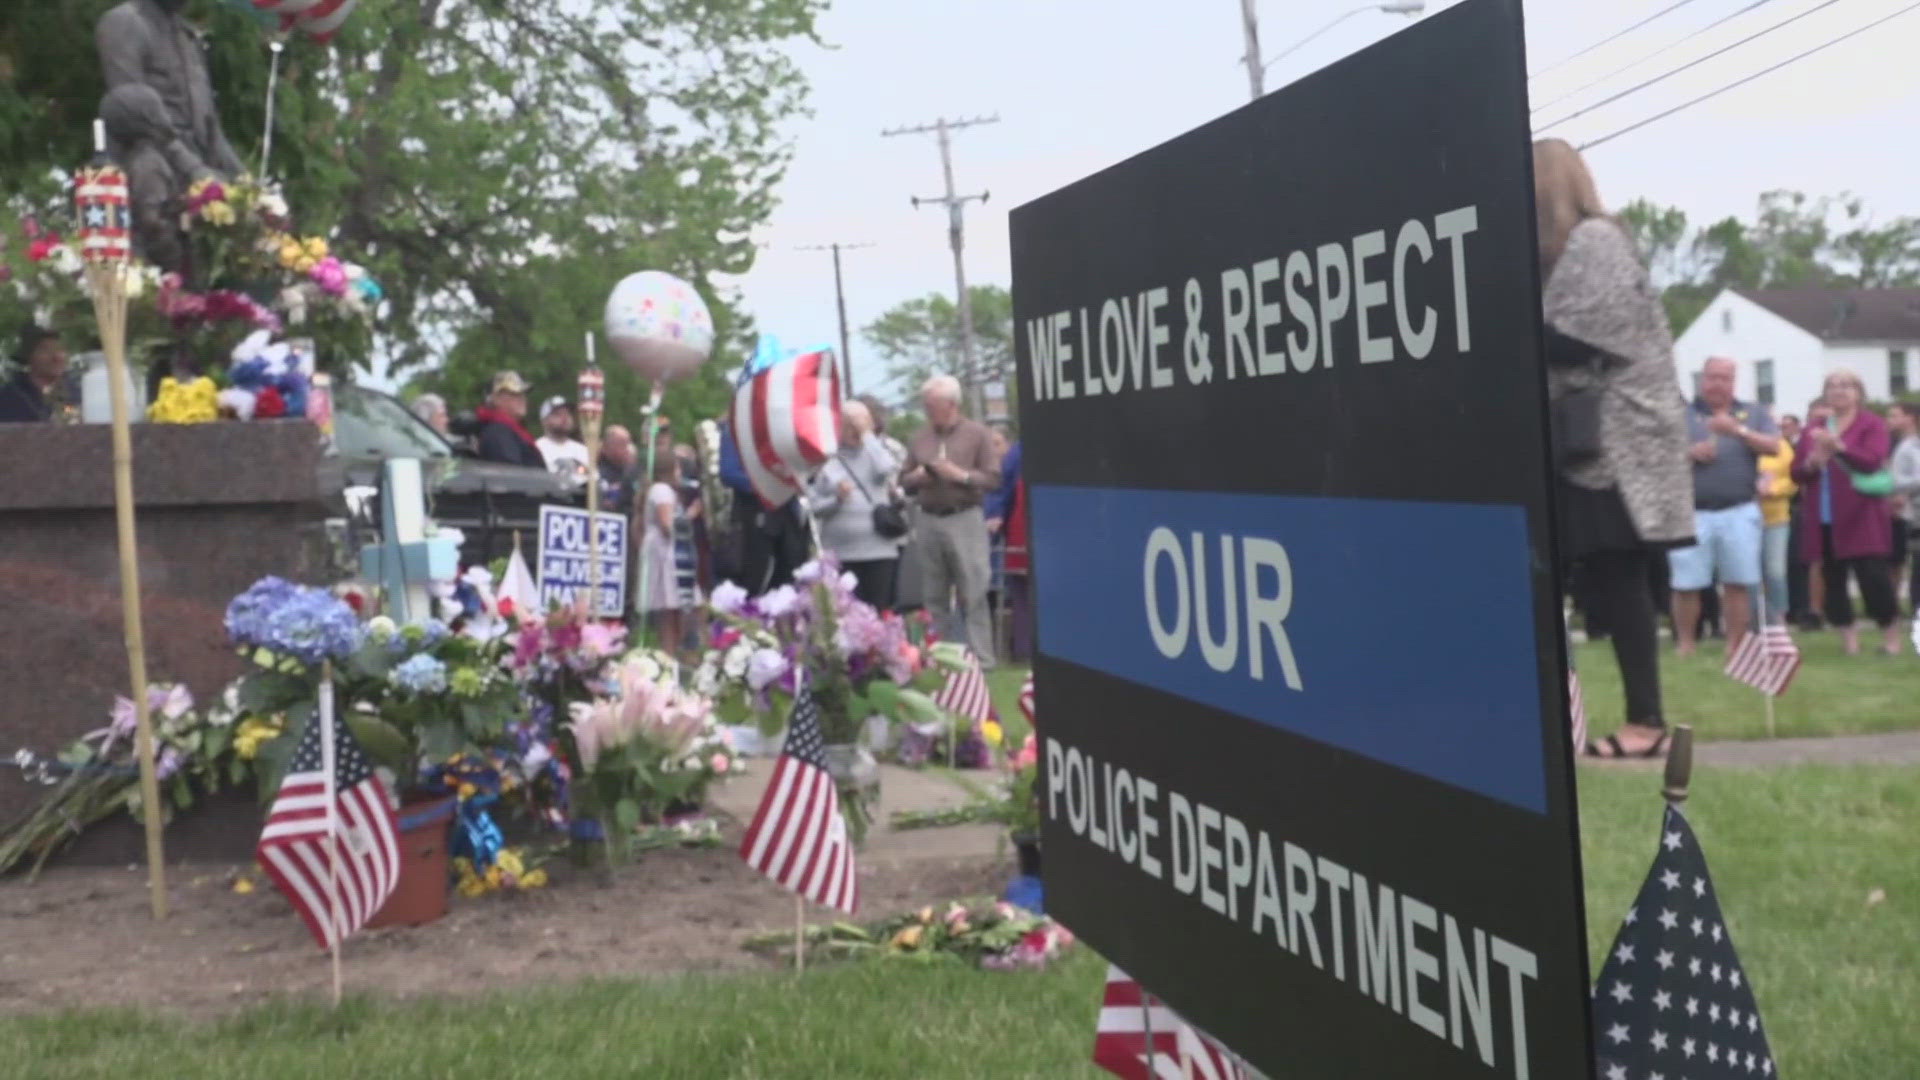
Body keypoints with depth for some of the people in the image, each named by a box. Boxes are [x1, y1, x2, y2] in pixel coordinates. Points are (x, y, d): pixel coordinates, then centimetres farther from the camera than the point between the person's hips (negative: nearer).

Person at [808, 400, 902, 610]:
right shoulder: (827, 461, 9)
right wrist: (836, 499, -12)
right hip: (840, 555, -1)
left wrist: (867, 434, -5)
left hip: (879, 551, 1)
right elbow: (815, 506, 7)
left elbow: (886, 469, -12)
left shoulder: (874, 453, 13)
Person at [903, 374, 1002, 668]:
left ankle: (981, 660, -4)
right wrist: (916, 477, -5)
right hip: (929, 521, 4)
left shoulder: (977, 433, 1)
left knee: (973, 595, -6)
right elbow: (905, 483, 17)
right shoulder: (919, 438, 12)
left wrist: (961, 475, -17)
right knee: (935, 597, 9)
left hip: (965, 520, -4)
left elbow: (993, 478, -4)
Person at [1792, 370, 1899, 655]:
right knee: (1833, 579, 5)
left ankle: (1891, 633, 7)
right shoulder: (1812, 428, 12)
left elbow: (1873, 461, -16)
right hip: (1824, 519, 5)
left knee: (1873, 576, -8)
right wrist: (1812, 463, -13)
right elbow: (1796, 472, 9)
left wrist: (1838, 446, -29)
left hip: (1861, 517, -4)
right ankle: (1848, 638, 12)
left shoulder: (1872, 424, 0)